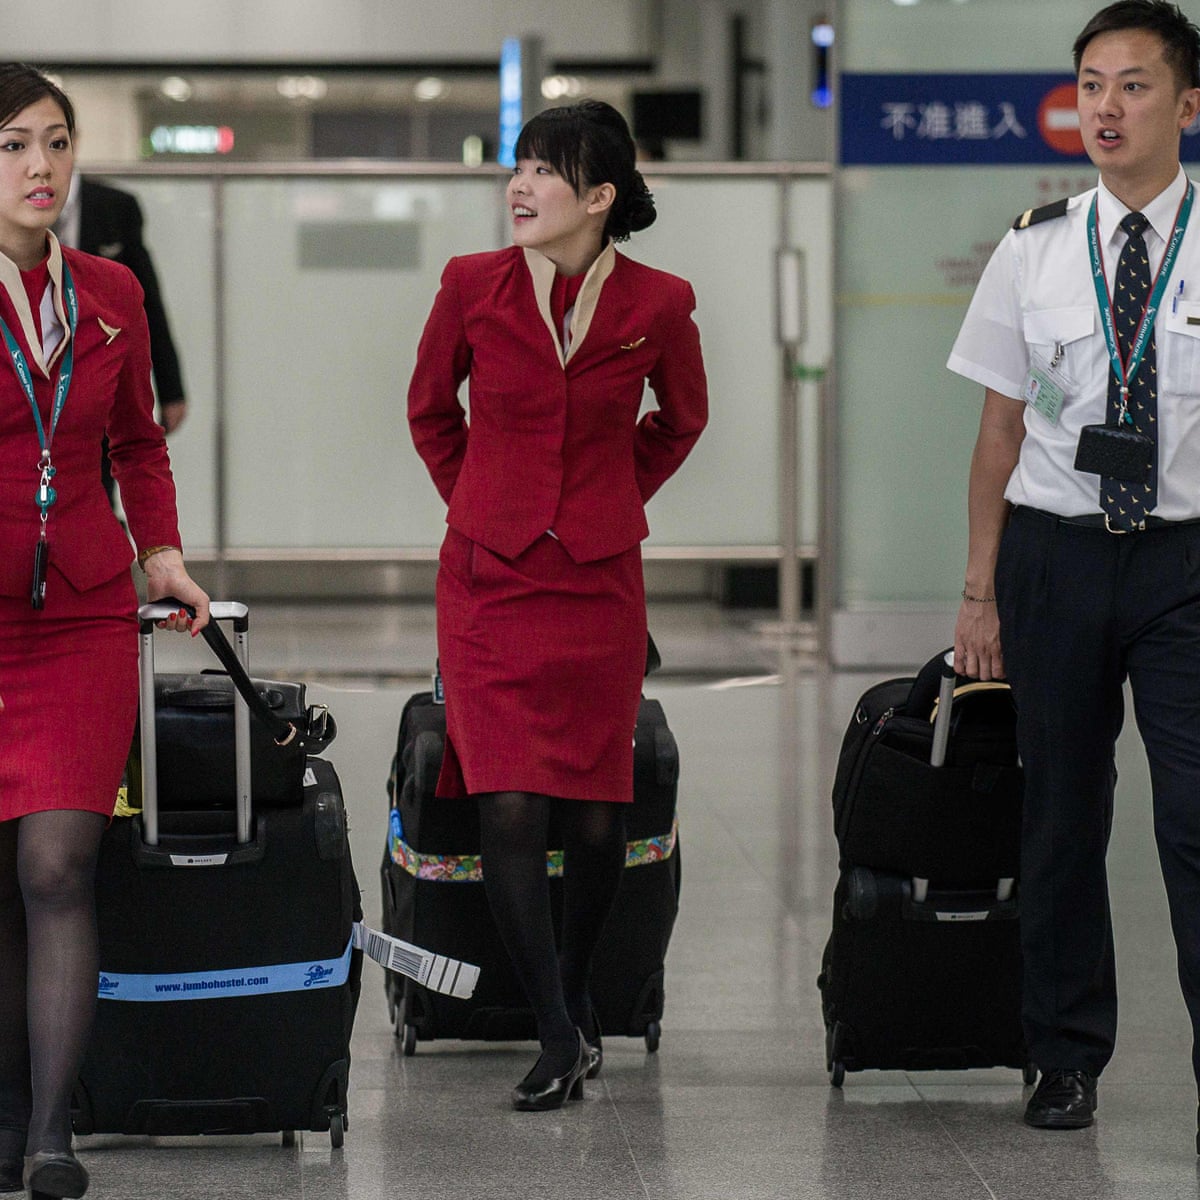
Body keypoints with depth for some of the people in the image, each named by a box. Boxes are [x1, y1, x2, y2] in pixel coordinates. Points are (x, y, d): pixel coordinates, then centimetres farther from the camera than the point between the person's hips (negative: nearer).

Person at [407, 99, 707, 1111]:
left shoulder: (657, 304, -5)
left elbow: (682, 420, 15)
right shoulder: (474, 287, -4)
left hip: (600, 582, 0)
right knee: (508, 808, -9)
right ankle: (561, 1037, -3)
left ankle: (575, 990, 30)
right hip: (489, 578, 0)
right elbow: (431, 409, 14)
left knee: (595, 816, 5)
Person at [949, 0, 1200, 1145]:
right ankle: (1067, 1058, 23)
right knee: (1060, 813, 10)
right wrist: (981, 592, 6)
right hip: (1055, 547, 2)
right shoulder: (1034, 251, 4)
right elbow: (1001, 431, 8)